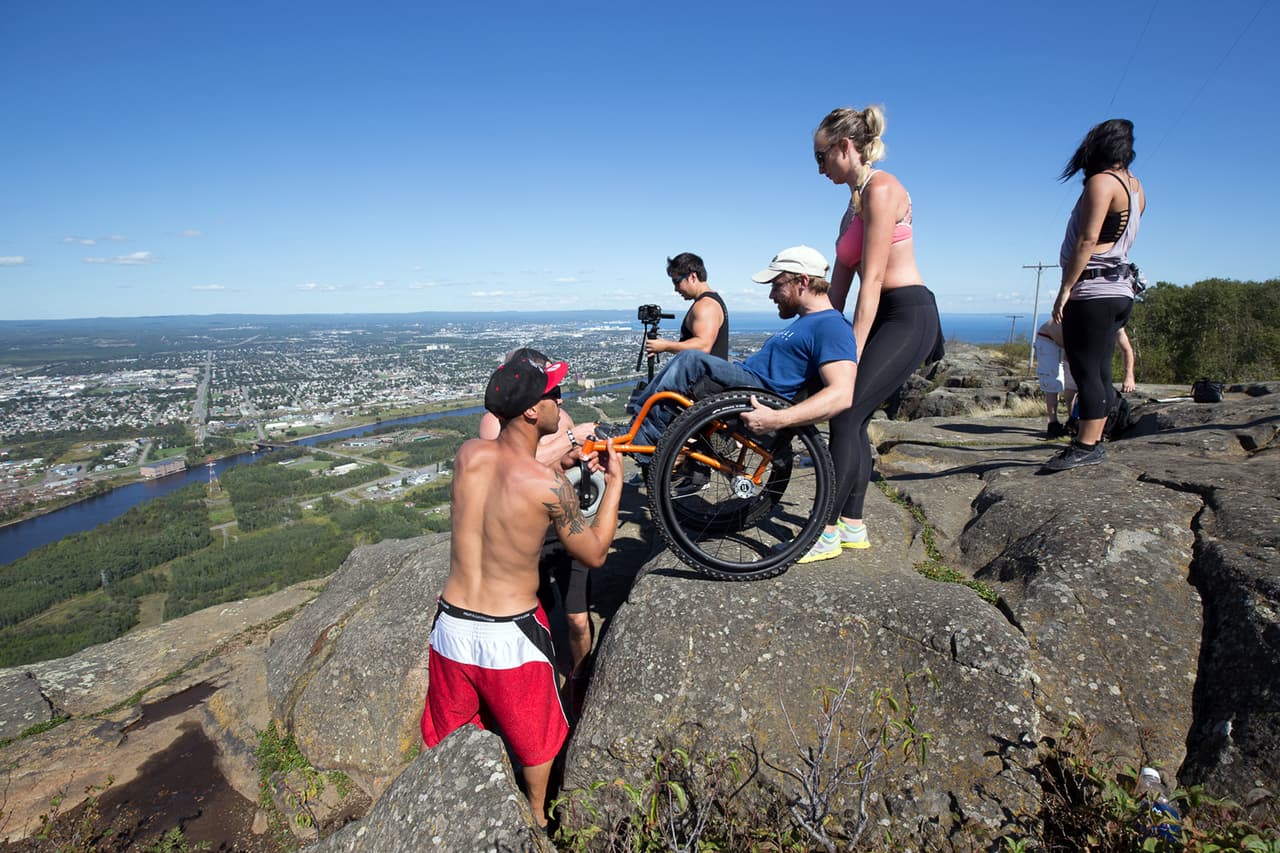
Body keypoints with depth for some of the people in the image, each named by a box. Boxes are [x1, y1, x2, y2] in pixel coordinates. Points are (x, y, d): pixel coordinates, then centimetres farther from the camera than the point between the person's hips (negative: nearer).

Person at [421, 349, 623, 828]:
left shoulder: (468, 455, -10)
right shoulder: (549, 485, -23)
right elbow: (594, 554, -8)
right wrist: (615, 482, -1)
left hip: (452, 624, 4)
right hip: (511, 636, -4)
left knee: (448, 738, 28)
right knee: (534, 735, 26)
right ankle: (538, 817, 49)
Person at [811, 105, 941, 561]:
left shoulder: (880, 188, -13)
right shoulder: (855, 201, 16)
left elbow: (872, 279, -20)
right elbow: (841, 279, 15)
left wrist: (853, 352, -21)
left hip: (908, 317, -9)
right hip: (885, 318, 9)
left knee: (845, 415, -13)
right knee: (853, 418, 8)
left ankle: (828, 532, -5)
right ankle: (853, 525, 17)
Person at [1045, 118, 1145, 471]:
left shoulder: (1102, 181, -9)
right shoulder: (1134, 185, 18)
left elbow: (1087, 241, -19)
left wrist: (1065, 289, -18)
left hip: (1092, 290, -9)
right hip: (1118, 289, 9)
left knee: (1086, 369, -10)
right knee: (1099, 370, 11)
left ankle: (1085, 447, -10)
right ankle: (1093, 441, 16)